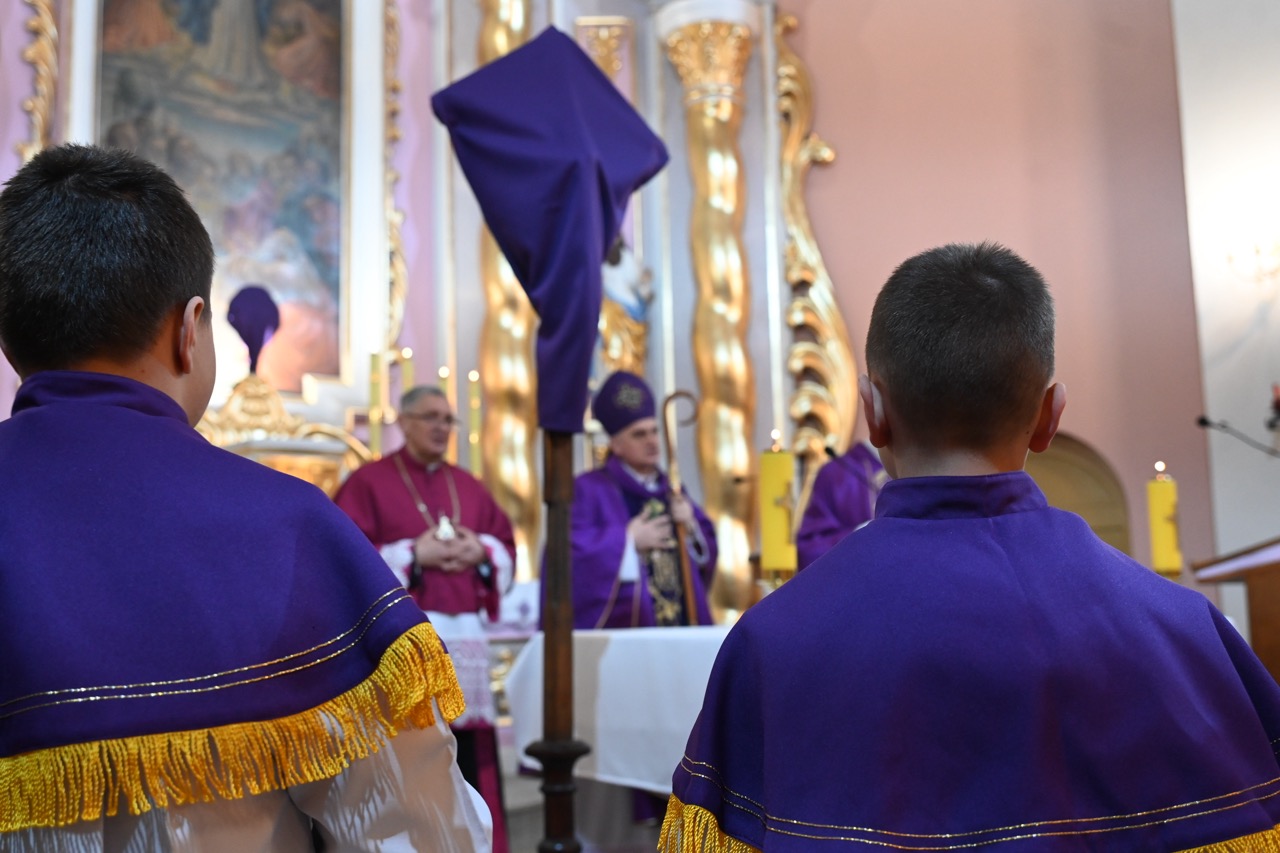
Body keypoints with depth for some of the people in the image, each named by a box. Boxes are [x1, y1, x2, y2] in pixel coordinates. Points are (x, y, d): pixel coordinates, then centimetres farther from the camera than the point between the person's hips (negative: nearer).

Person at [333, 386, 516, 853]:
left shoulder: (470, 487, 16)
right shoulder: (368, 482, 1)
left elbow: (506, 545, 17)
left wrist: (481, 552, -5)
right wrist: (413, 555, -14)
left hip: (464, 634, 5)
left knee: (469, 744, 6)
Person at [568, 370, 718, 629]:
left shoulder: (670, 489, 16)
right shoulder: (589, 489, -3)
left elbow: (707, 548, 17)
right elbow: (572, 548, -16)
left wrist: (691, 527, -3)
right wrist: (629, 540, -13)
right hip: (622, 626, -6)